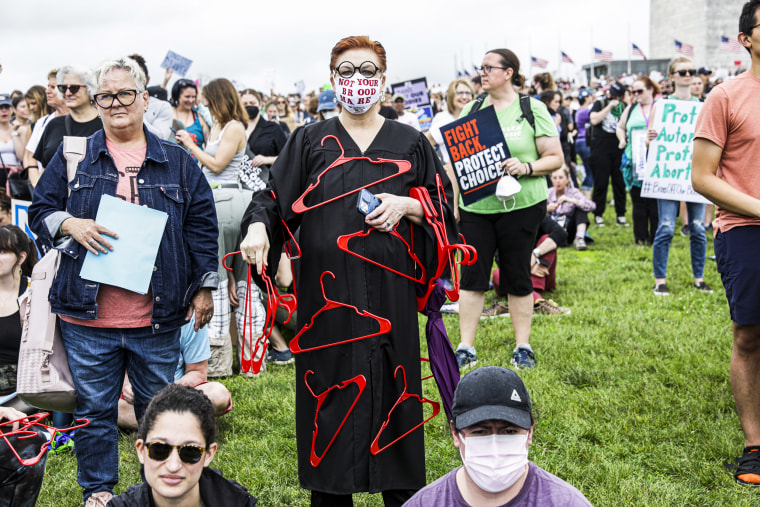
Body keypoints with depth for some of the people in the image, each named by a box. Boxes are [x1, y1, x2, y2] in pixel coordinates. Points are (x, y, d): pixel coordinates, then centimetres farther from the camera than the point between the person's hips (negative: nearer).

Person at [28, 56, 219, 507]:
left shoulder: (177, 162, 7)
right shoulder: (73, 156, 7)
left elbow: (202, 227, 8)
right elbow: (40, 211, 9)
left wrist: (204, 288, 4)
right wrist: (70, 224, -12)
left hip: (157, 316, 0)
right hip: (88, 316, 0)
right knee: (94, 409, 9)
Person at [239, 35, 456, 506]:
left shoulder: (410, 142, 9)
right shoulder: (310, 141, 8)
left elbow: (444, 203, 11)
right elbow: (275, 197, 2)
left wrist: (406, 205, -8)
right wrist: (257, 226, -18)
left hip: (390, 291, 1)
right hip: (329, 293, 0)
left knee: (393, 393, 4)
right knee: (332, 396, 3)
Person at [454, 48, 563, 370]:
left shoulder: (532, 110, -1)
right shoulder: (470, 110, 10)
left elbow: (555, 158, -1)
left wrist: (526, 167, -19)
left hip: (520, 205, -3)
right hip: (475, 206, 3)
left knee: (517, 276, 5)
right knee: (471, 275, 2)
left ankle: (523, 347, 18)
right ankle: (466, 348, 11)